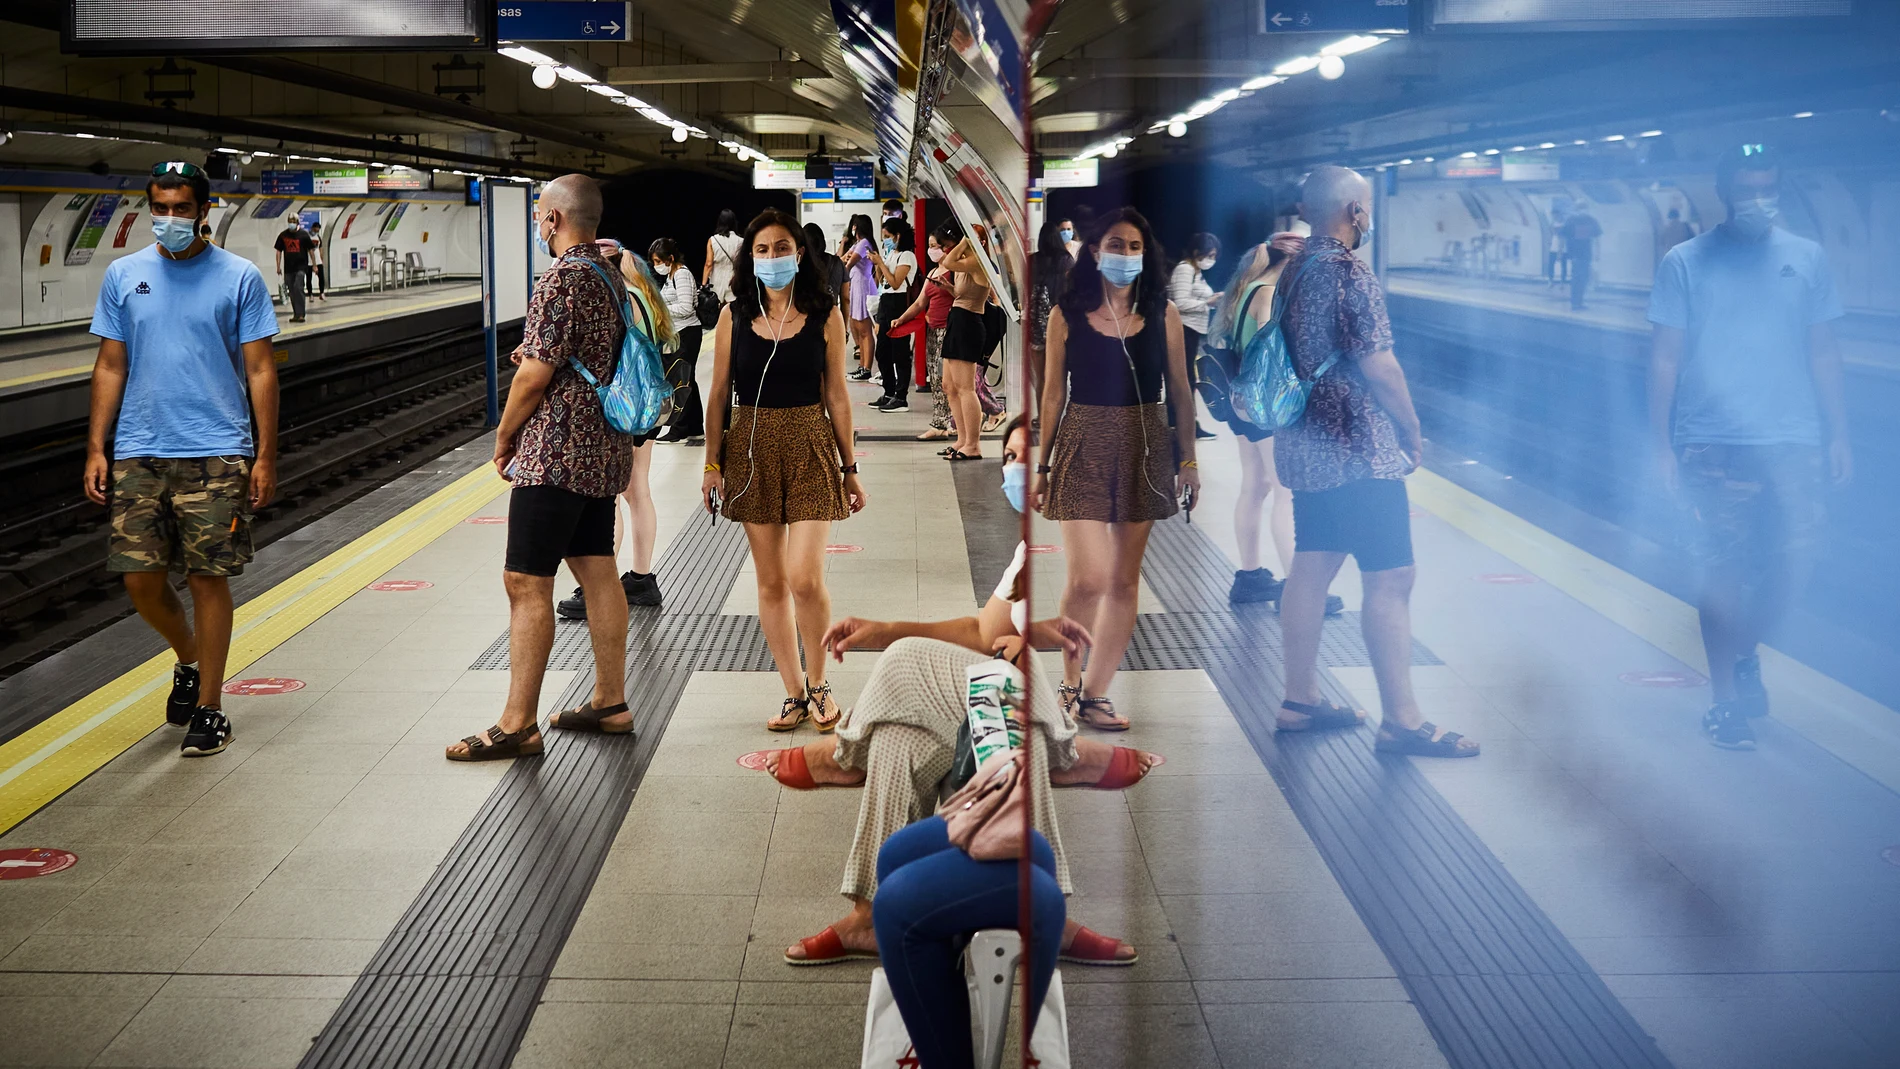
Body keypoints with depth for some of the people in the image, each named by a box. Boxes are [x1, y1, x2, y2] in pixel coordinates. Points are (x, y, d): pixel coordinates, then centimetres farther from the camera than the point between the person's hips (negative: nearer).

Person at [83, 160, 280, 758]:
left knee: (208, 578, 0)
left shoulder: (239, 277, 1)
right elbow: (111, 367, 12)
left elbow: (260, 371, 1)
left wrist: (265, 457, -4)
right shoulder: (123, 276, 9)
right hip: (138, 453, 3)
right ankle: (189, 660, 31)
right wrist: (96, 450, 6)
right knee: (140, 578, 2)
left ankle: (209, 708, 12)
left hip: (216, 453, -3)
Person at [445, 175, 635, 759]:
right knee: (597, 571, 14)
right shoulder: (610, 274, 13)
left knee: (526, 582, -6)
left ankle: (518, 725, -4)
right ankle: (610, 701, 21)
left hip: (555, 452, -10)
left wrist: (504, 437, -5)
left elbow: (535, 375, -18)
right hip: (604, 448, 10)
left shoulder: (562, 279, -16)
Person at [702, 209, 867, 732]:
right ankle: (795, 693, 17)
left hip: (810, 446, -2)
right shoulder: (734, 316, 3)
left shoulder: (824, 315, 0)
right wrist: (712, 464, 1)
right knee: (771, 582, 5)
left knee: (805, 578, -12)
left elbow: (836, 395, 3)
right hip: (751, 448, 2)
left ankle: (818, 682, 12)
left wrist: (849, 468, 4)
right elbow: (719, 395, 6)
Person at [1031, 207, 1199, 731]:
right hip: (1083, 447, -2)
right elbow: (1054, 393, 4)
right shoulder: (1067, 315, 0)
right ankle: (1071, 679, 14)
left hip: (1143, 447, 3)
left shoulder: (1162, 313, 5)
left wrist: (1188, 458, 4)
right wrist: (1043, 466, 5)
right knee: (1088, 578, -10)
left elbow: (1179, 391, 9)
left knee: (1125, 579, 4)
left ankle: (1093, 693, 14)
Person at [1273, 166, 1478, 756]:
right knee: (1390, 579, -5)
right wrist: (1412, 431, -5)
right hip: (1358, 451, -9)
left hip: (1305, 443, 9)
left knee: (1311, 568, 14)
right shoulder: (1350, 274, -17)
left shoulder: (1293, 270, 9)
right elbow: (1379, 367, -19)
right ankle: (1401, 720, -3)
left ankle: (1300, 699, 20)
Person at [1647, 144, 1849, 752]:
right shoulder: (1686, 262, 0)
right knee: (1724, 568, -1)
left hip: (1795, 443, 2)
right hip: (1714, 444, -2)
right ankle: (1725, 699, 13)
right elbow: (1665, 357, 1)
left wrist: (1838, 435, 6)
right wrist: (1662, 444, -3)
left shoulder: (1807, 259, 7)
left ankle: (1746, 652, 29)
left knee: (1794, 563, -1)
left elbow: (1824, 352, 10)